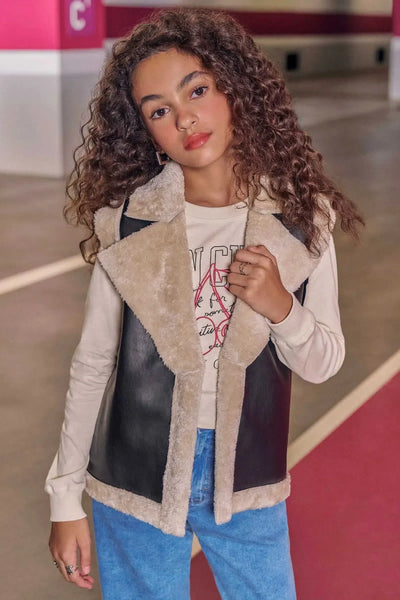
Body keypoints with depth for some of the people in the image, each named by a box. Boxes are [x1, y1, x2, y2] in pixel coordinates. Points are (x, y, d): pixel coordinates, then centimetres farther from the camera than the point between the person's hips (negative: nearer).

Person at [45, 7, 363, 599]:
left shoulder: (300, 218, -8)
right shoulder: (127, 223, -11)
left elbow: (323, 363, -1)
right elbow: (92, 366, -4)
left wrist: (280, 306, -22)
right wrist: (66, 500, 0)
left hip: (247, 481, 1)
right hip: (136, 480, -1)